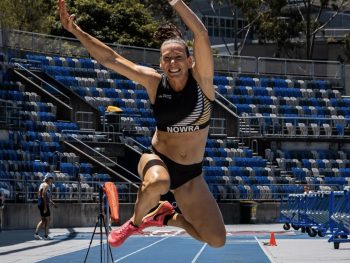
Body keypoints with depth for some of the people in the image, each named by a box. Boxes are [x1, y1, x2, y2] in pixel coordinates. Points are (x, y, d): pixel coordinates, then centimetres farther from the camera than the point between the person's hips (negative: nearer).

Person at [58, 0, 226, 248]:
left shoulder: (201, 79, -11)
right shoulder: (154, 81, -6)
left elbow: (201, 35, -27)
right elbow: (110, 58, -8)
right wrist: (75, 30, -15)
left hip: (190, 176, 1)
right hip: (157, 160, -1)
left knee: (217, 240, -6)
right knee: (157, 182, -41)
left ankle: (168, 217, 23)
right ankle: (135, 222, -6)